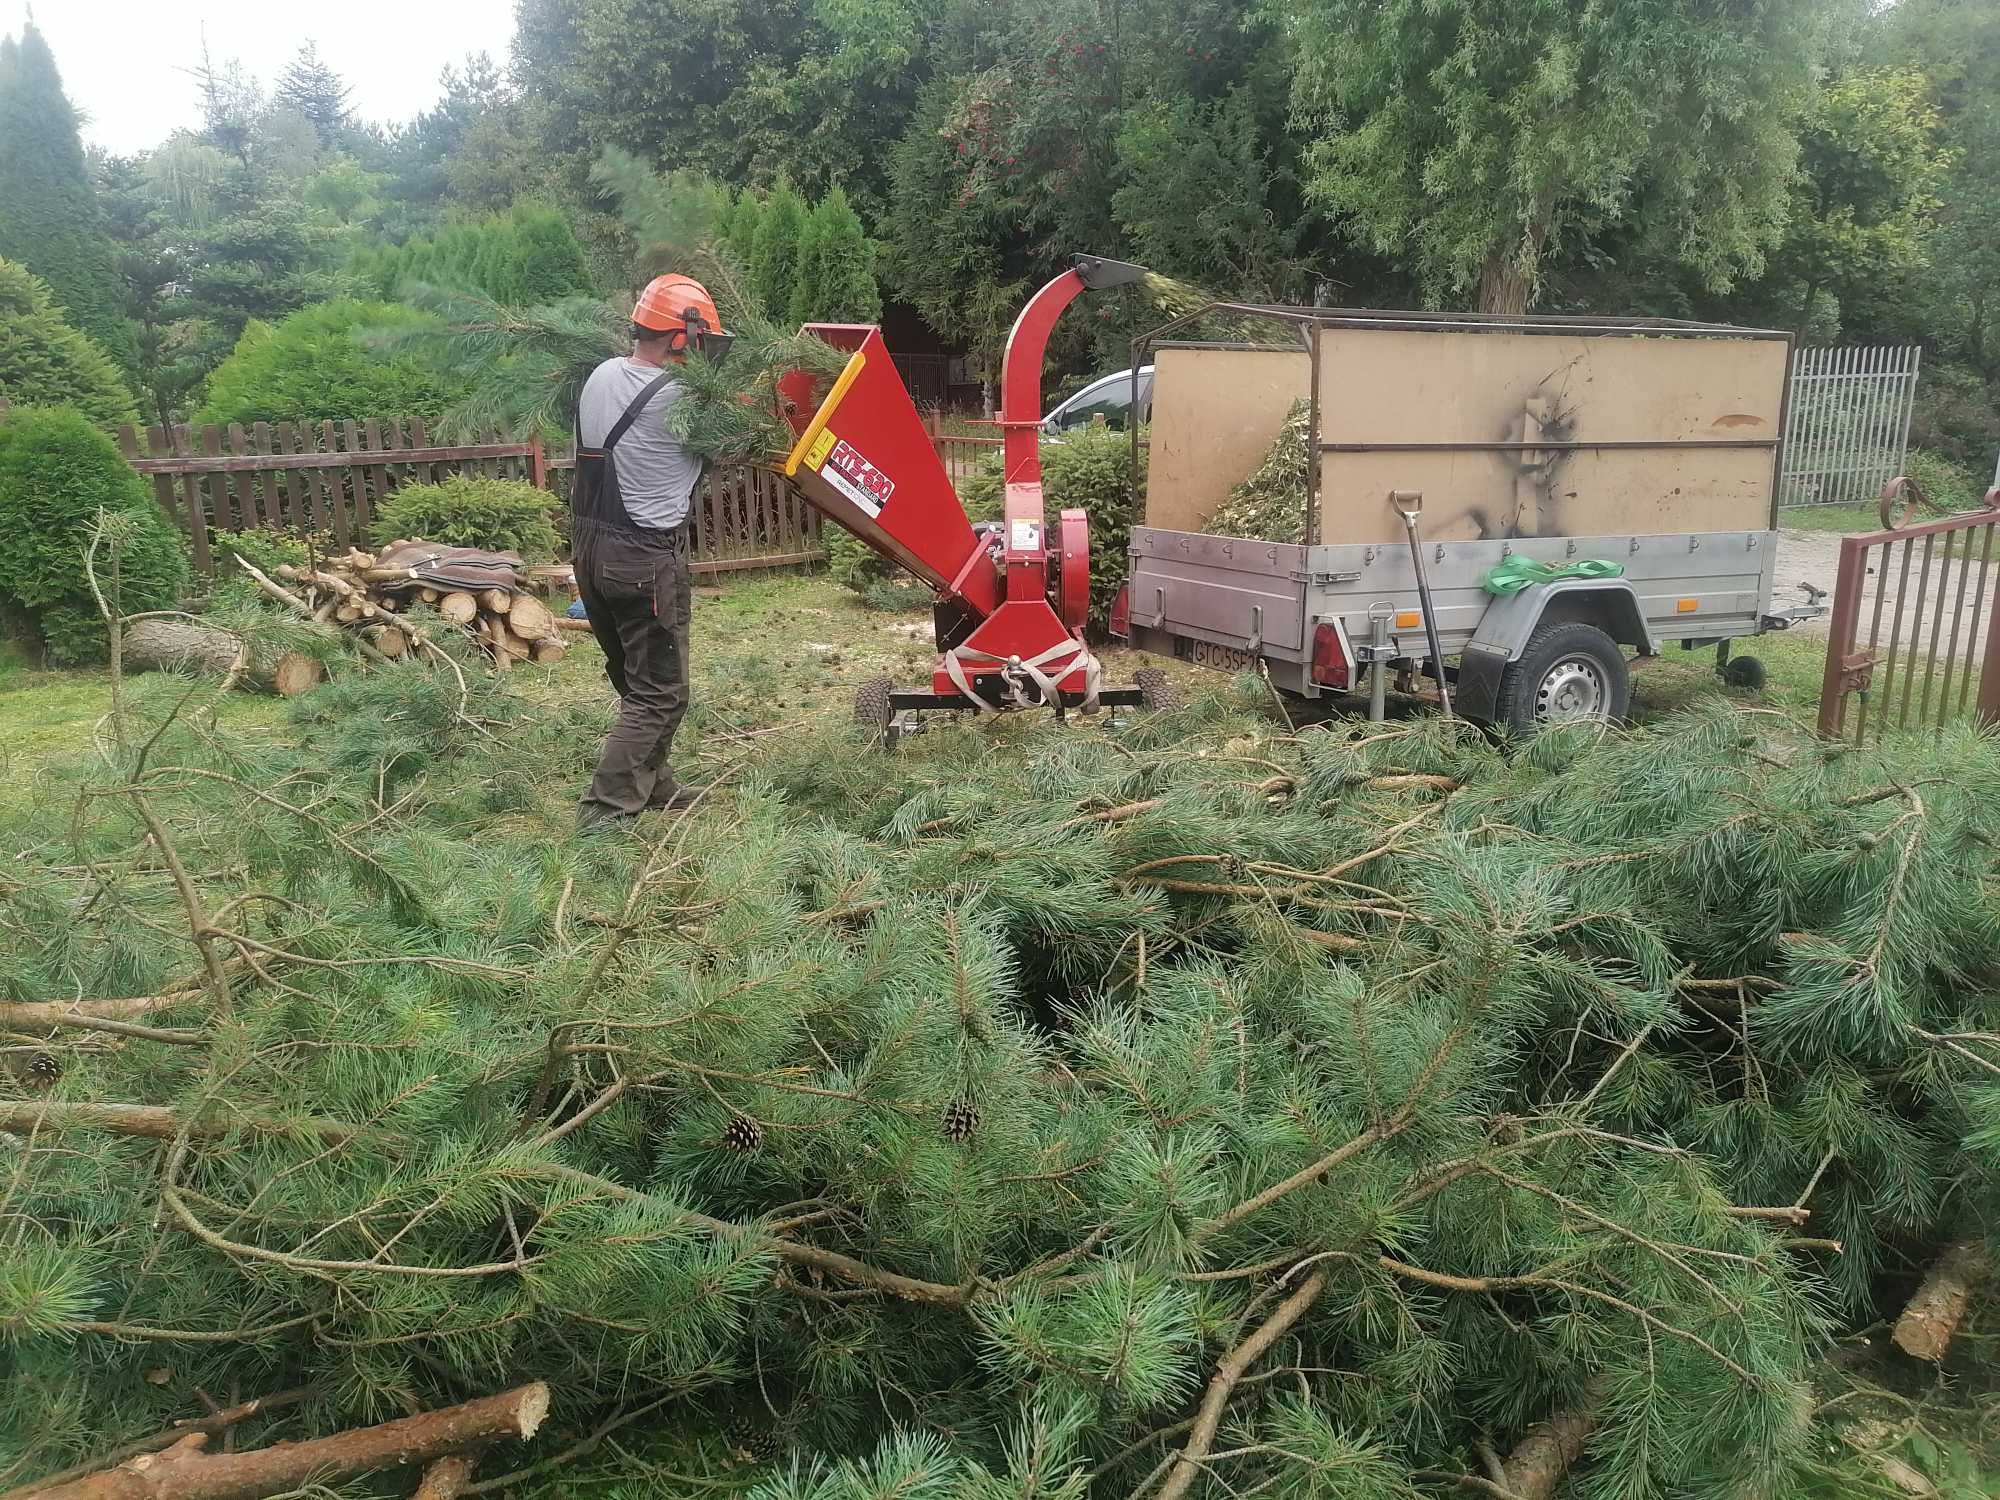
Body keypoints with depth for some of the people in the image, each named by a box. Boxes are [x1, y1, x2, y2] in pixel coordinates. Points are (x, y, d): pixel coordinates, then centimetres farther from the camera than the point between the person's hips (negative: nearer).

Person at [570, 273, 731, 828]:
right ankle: (606, 811, -2)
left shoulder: (600, 376, 6)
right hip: (646, 562, -8)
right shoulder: (677, 398, -17)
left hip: (590, 548, 8)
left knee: (636, 681, 19)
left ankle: (653, 785, 29)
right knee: (659, 694, 0)